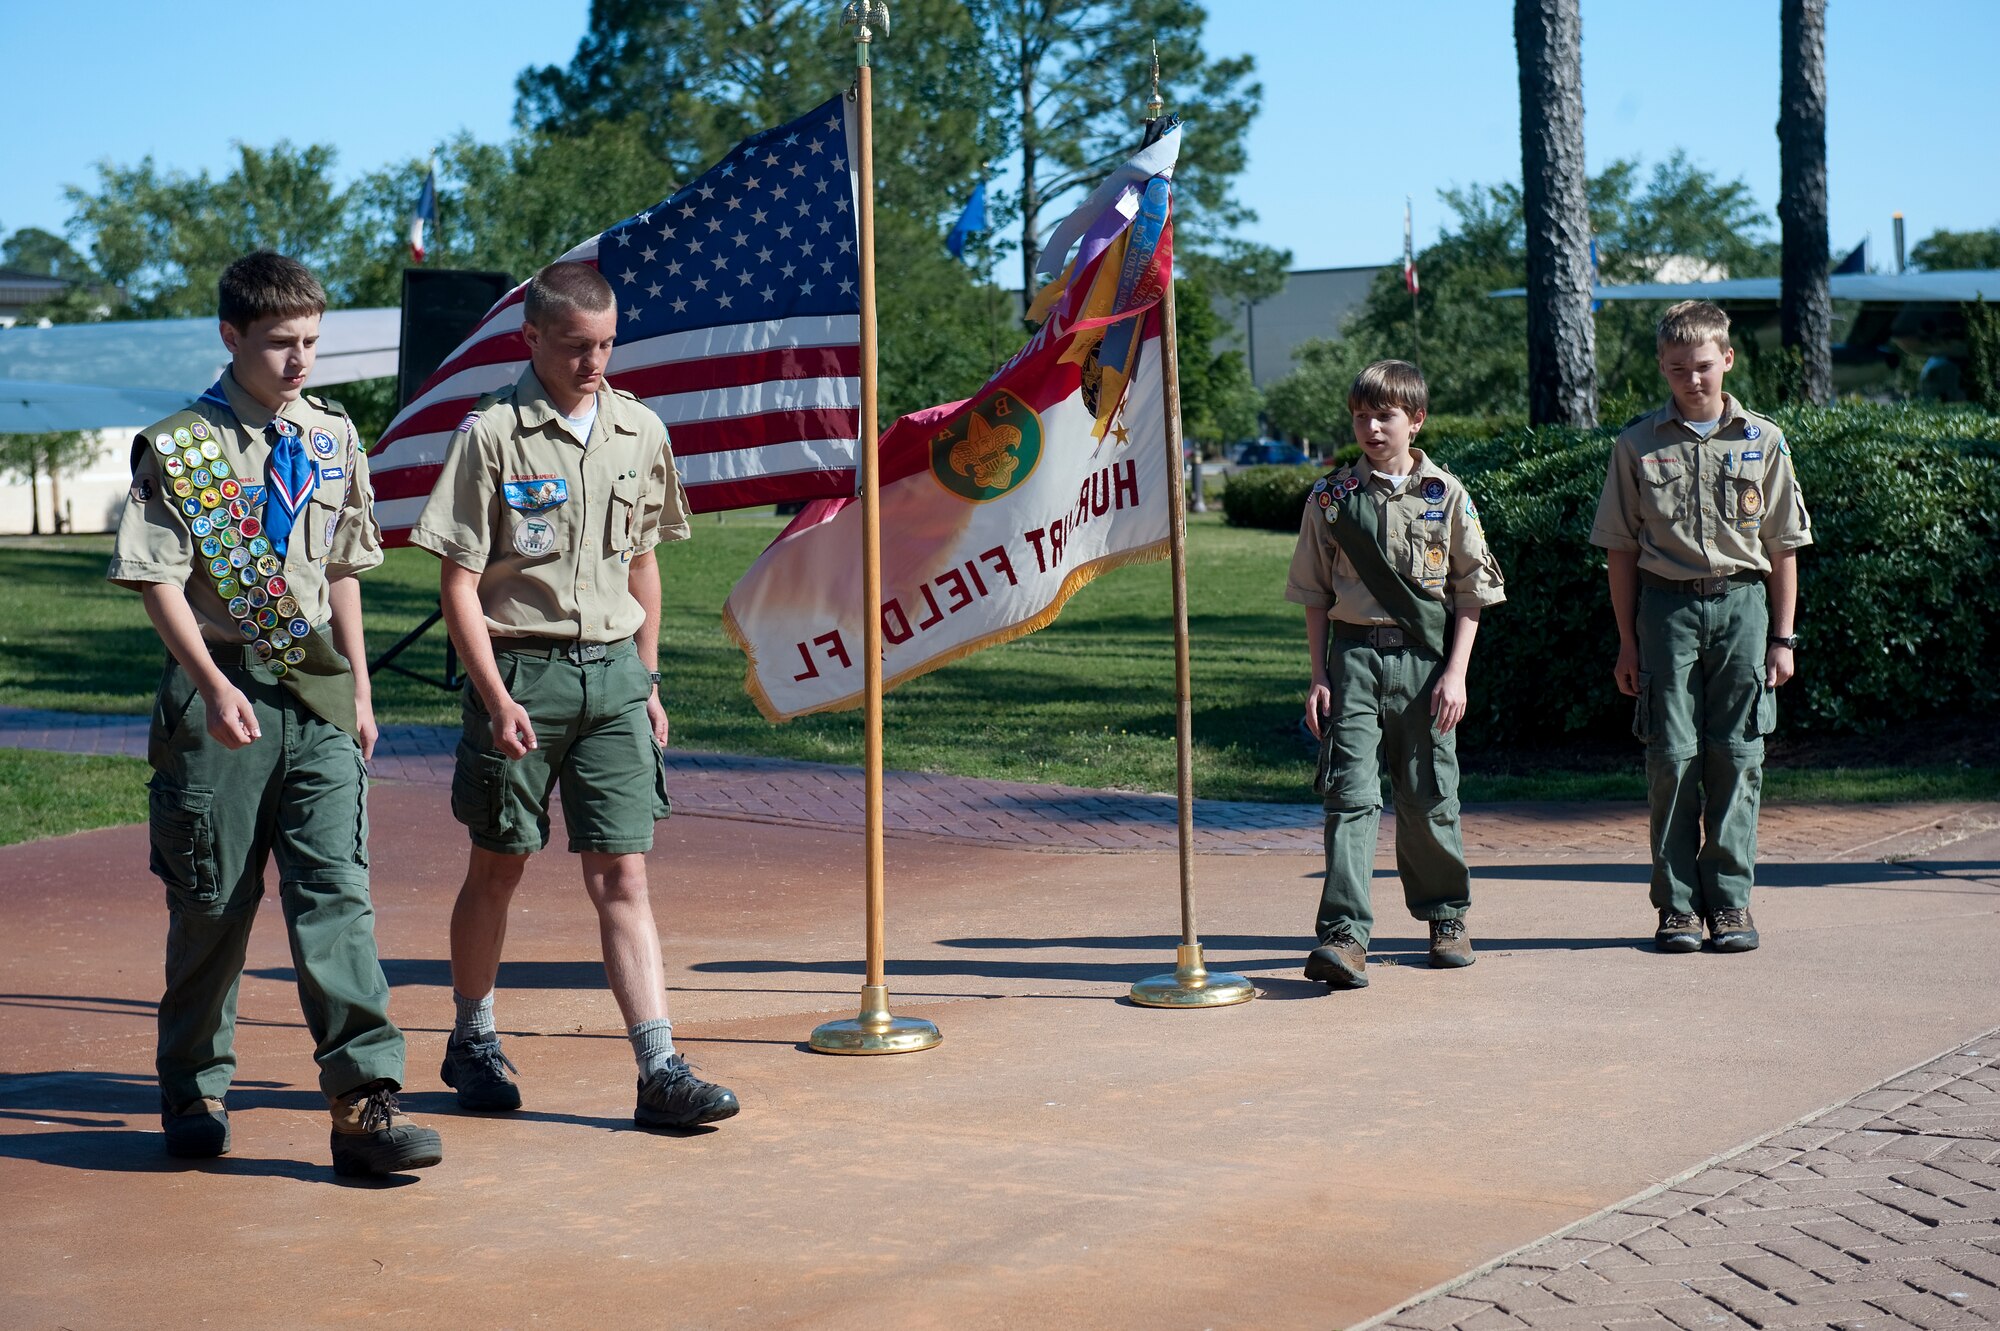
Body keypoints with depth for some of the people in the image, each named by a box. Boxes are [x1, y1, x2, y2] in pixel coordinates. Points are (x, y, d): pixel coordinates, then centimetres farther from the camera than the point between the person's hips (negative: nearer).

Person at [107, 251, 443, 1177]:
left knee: (336, 891, -6)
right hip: (223, 693, -3)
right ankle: (194, 1092, 23)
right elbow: (159, 581, -9)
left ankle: (364, 1101, -9)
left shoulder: (334, 440, 10)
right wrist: (213, 685, -20)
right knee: (211, 900, 6)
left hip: (318, 695, 3)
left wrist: (359, 687, 15)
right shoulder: (180, 447, -4)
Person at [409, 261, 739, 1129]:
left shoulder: (641, 433, 8)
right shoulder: (492, 434, -7)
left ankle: (661, 1072, -4)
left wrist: (645, 681, 14)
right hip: (521, 667, -3)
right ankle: (472, 1043, 28)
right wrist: (496, 696, -14)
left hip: (612, 673, 3)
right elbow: (458, 579, -8)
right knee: (499, 864, 10)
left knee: (621, 875, -1)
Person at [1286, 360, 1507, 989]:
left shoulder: (1446, 495, 3)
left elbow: (1472, 591, 4)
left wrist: (1455, 673, -4)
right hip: (1353, 658, 0)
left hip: (1425, 659, 0)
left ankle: (1446, 916, 28)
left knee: (1429, 798, 7)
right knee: (1351, 794, -10)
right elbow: (1315, 594, 9)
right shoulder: (1330, 498, 5)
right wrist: (1319, 677, 3)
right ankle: (1343, 934, -13)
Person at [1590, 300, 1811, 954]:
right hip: (1667, 604, 0)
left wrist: (1782, 637, 5)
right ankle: (1677, 903, 4)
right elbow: (1621, 549, 7)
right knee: (1672, 756, -2)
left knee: (1736, 754, 0)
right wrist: (1628, 641, 4)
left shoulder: (1763, 442, 5)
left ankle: (1730, 899, 8)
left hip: (1742, 604, 1)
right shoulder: (1638, 446, 4)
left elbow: (1783, 546, 9)